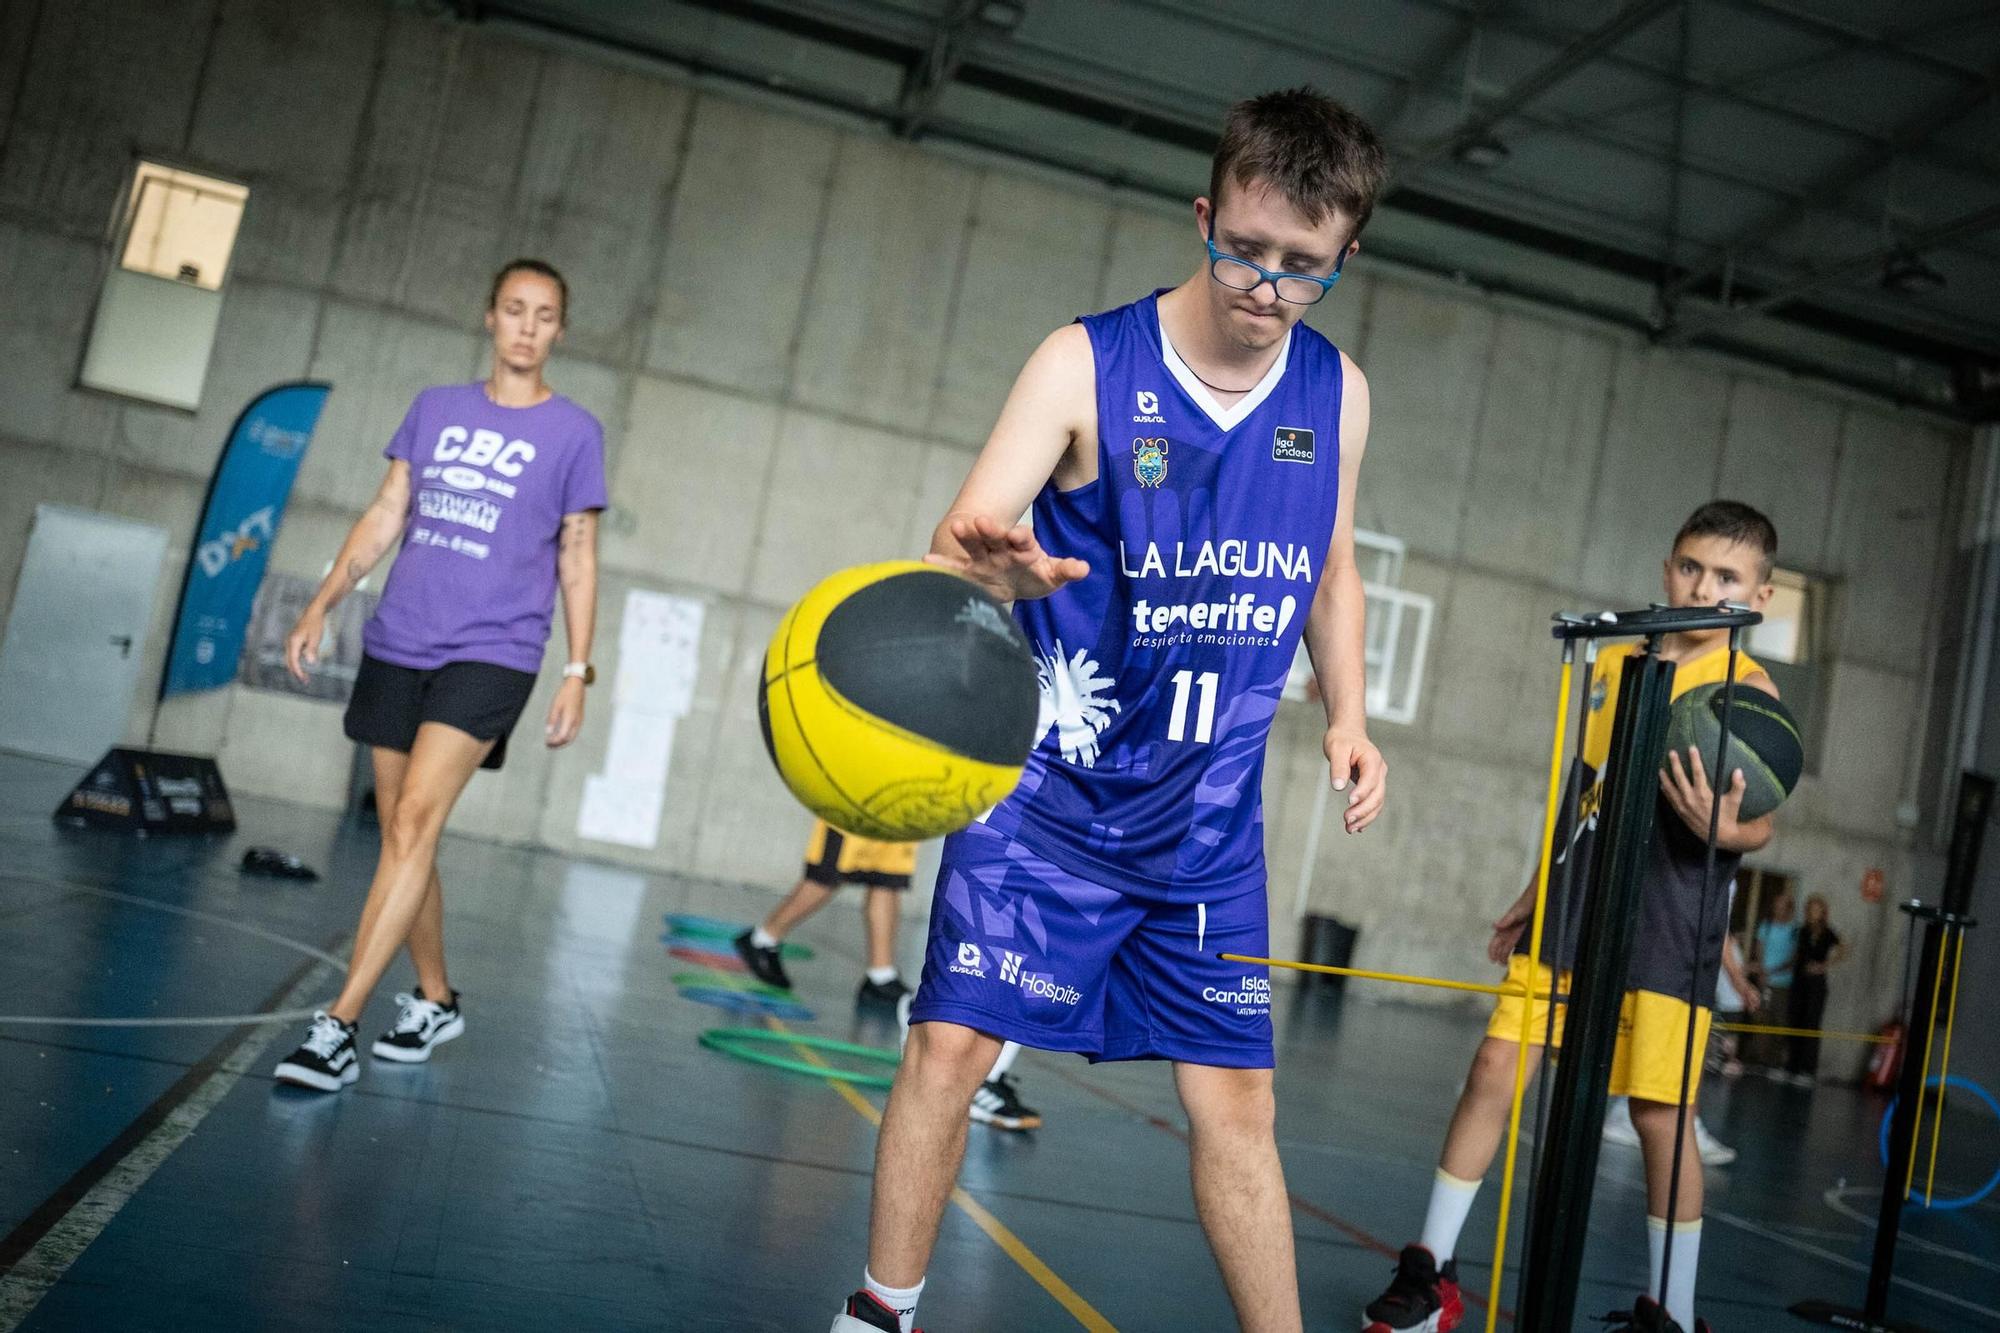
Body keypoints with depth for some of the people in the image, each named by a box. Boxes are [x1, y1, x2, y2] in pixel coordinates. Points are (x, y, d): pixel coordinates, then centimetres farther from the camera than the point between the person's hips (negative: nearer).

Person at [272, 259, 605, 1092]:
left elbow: (577, 559, 4)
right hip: (396, 647, 5)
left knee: (414, 820, -18)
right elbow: (385, 517, 13)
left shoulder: (574, 432, 2)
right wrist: (322, 604, 4)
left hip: (492, 655, -4)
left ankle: (338, 1023, -17)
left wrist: (578, 671, -2)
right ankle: (434, 999, 26)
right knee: (402, 834, 8)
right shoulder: (435, 407, 12)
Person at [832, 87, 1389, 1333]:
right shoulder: (1088, 363, -11)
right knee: (952, 1046, -5)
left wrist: (1348, 716, 4)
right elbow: (965, 529, -21)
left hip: (1213, 820, 3)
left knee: (1236, 1100, 5)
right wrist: (992, 564, -45)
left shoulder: (1337, 393, 2)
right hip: (1048, 793, -3)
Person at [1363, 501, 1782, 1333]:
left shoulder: (1747, 689, -3)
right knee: (1494, 1068, 1)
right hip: (1575, 906, 5)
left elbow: (1761, 824, -11)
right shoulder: (1611, 665, 13)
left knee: (1659, 1111, -2)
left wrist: (1720, 828, -34)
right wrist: (1534, 893, 23)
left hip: (1666, 928, -5)